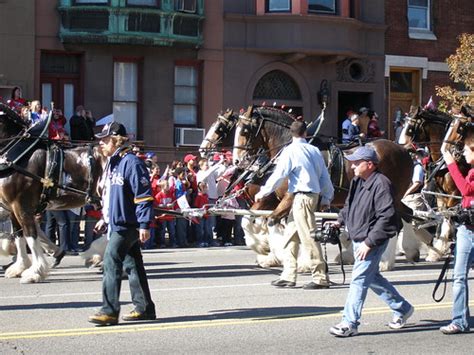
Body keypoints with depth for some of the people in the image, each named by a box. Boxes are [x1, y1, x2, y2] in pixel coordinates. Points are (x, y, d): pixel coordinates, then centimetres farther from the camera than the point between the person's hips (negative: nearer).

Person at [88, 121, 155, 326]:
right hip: (116, 223, 10)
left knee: (111, 262, -14)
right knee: (132, 265, 13)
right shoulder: (112, 164, 15)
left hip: (127, 225, -10)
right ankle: (144, 308, 20)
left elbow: (144, 196, -19)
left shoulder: (131, 163, -15)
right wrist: (105, 218, 25)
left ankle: (110, 311, -13)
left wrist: (144, 225, -22)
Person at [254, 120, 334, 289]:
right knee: (291, 234, 14)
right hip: (313, 195, 8)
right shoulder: (314, 150, 11)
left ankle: (321, 277, -4)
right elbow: (325, 176, 14)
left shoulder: (290, 150, -8)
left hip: (302, 197, -8)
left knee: (308, 237, -5)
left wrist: (263, 192, 0)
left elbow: (278, 174, -10)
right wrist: (327, 198, 24)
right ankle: (288, 276, 16)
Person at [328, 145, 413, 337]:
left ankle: (350, 323, -4)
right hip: (358, 239, 10)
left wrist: (369, 242, -24)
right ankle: (402, 308, 34)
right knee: (372, 277, 20)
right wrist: (340, 221, 8)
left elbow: (386, 218, -24)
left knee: (359, 278, -10)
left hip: (373, 241, -10)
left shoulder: (381, 184, -20)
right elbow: (349, 205, 25)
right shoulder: (357, 181, 9)